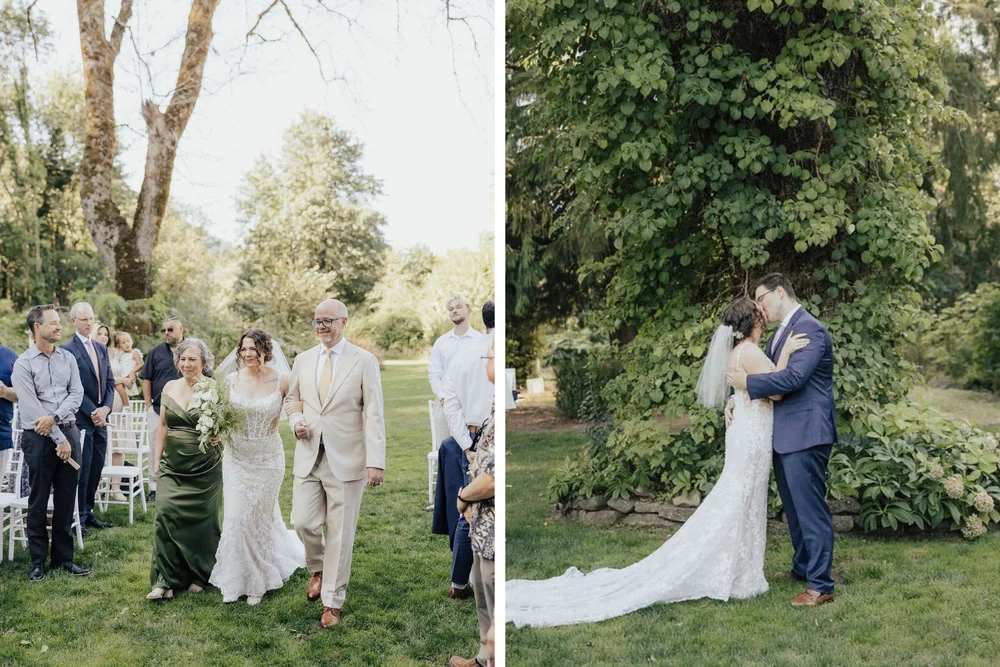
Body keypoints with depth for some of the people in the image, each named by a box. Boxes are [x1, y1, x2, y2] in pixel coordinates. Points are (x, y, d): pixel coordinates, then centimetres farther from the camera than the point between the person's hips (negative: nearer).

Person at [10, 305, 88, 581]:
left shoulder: (68, 358, 8)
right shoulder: (23, 363, -6)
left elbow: (76, 394, 2)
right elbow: (31, 406, -12)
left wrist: (54, 417, -16)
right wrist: (58, 439, -13)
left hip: (69, 432, 4)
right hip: (39, 437, -4)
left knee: (66, 499, 9)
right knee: (38, 502, 3)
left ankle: (63, 556, 18)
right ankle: (38, 561, 12)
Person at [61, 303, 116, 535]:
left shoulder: (101, 348, 14)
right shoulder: (68, 349, -9)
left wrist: (106, 408, -3)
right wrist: (92, 413, -14)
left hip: (100, 417, 7)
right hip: (81, 419, -7)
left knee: (97, 467, 10)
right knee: (83, 468, -2)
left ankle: (88, 512, 20)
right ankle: (78, 518, 8)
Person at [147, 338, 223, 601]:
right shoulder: (170, 387, 6)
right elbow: (163, 426, 11)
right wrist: (157, 459, 9)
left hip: (204, 468, -3)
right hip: (174, 466, 3)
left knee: (201, 520, 6)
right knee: (166, 514, -10)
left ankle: (199, 575, 24)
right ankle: (165, 581, -5)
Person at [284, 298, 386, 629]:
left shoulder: (364, 361, -5)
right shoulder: (303, 360, 9)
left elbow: (374, 414, -9)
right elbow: (292, 400, 21)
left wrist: (376, 461, -16)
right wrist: (296, 422, -2)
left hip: (346, 459, -3)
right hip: (309, 456, 4)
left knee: (340, 533, 2)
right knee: (303, 522, -1)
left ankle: (333, 602, 16)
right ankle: (318, 568, 32)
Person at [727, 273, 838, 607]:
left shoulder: (810, 329, -14)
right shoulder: (779, 333, 17)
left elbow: (794, 377, -24)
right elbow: (765, 373, 18)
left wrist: (748, 382, -17)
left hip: (806, 433, -10)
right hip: (785, 434, 10)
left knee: (811, 507, -6)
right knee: (793, 506, 19)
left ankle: (821, 585, -1)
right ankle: (803, 567, 33)